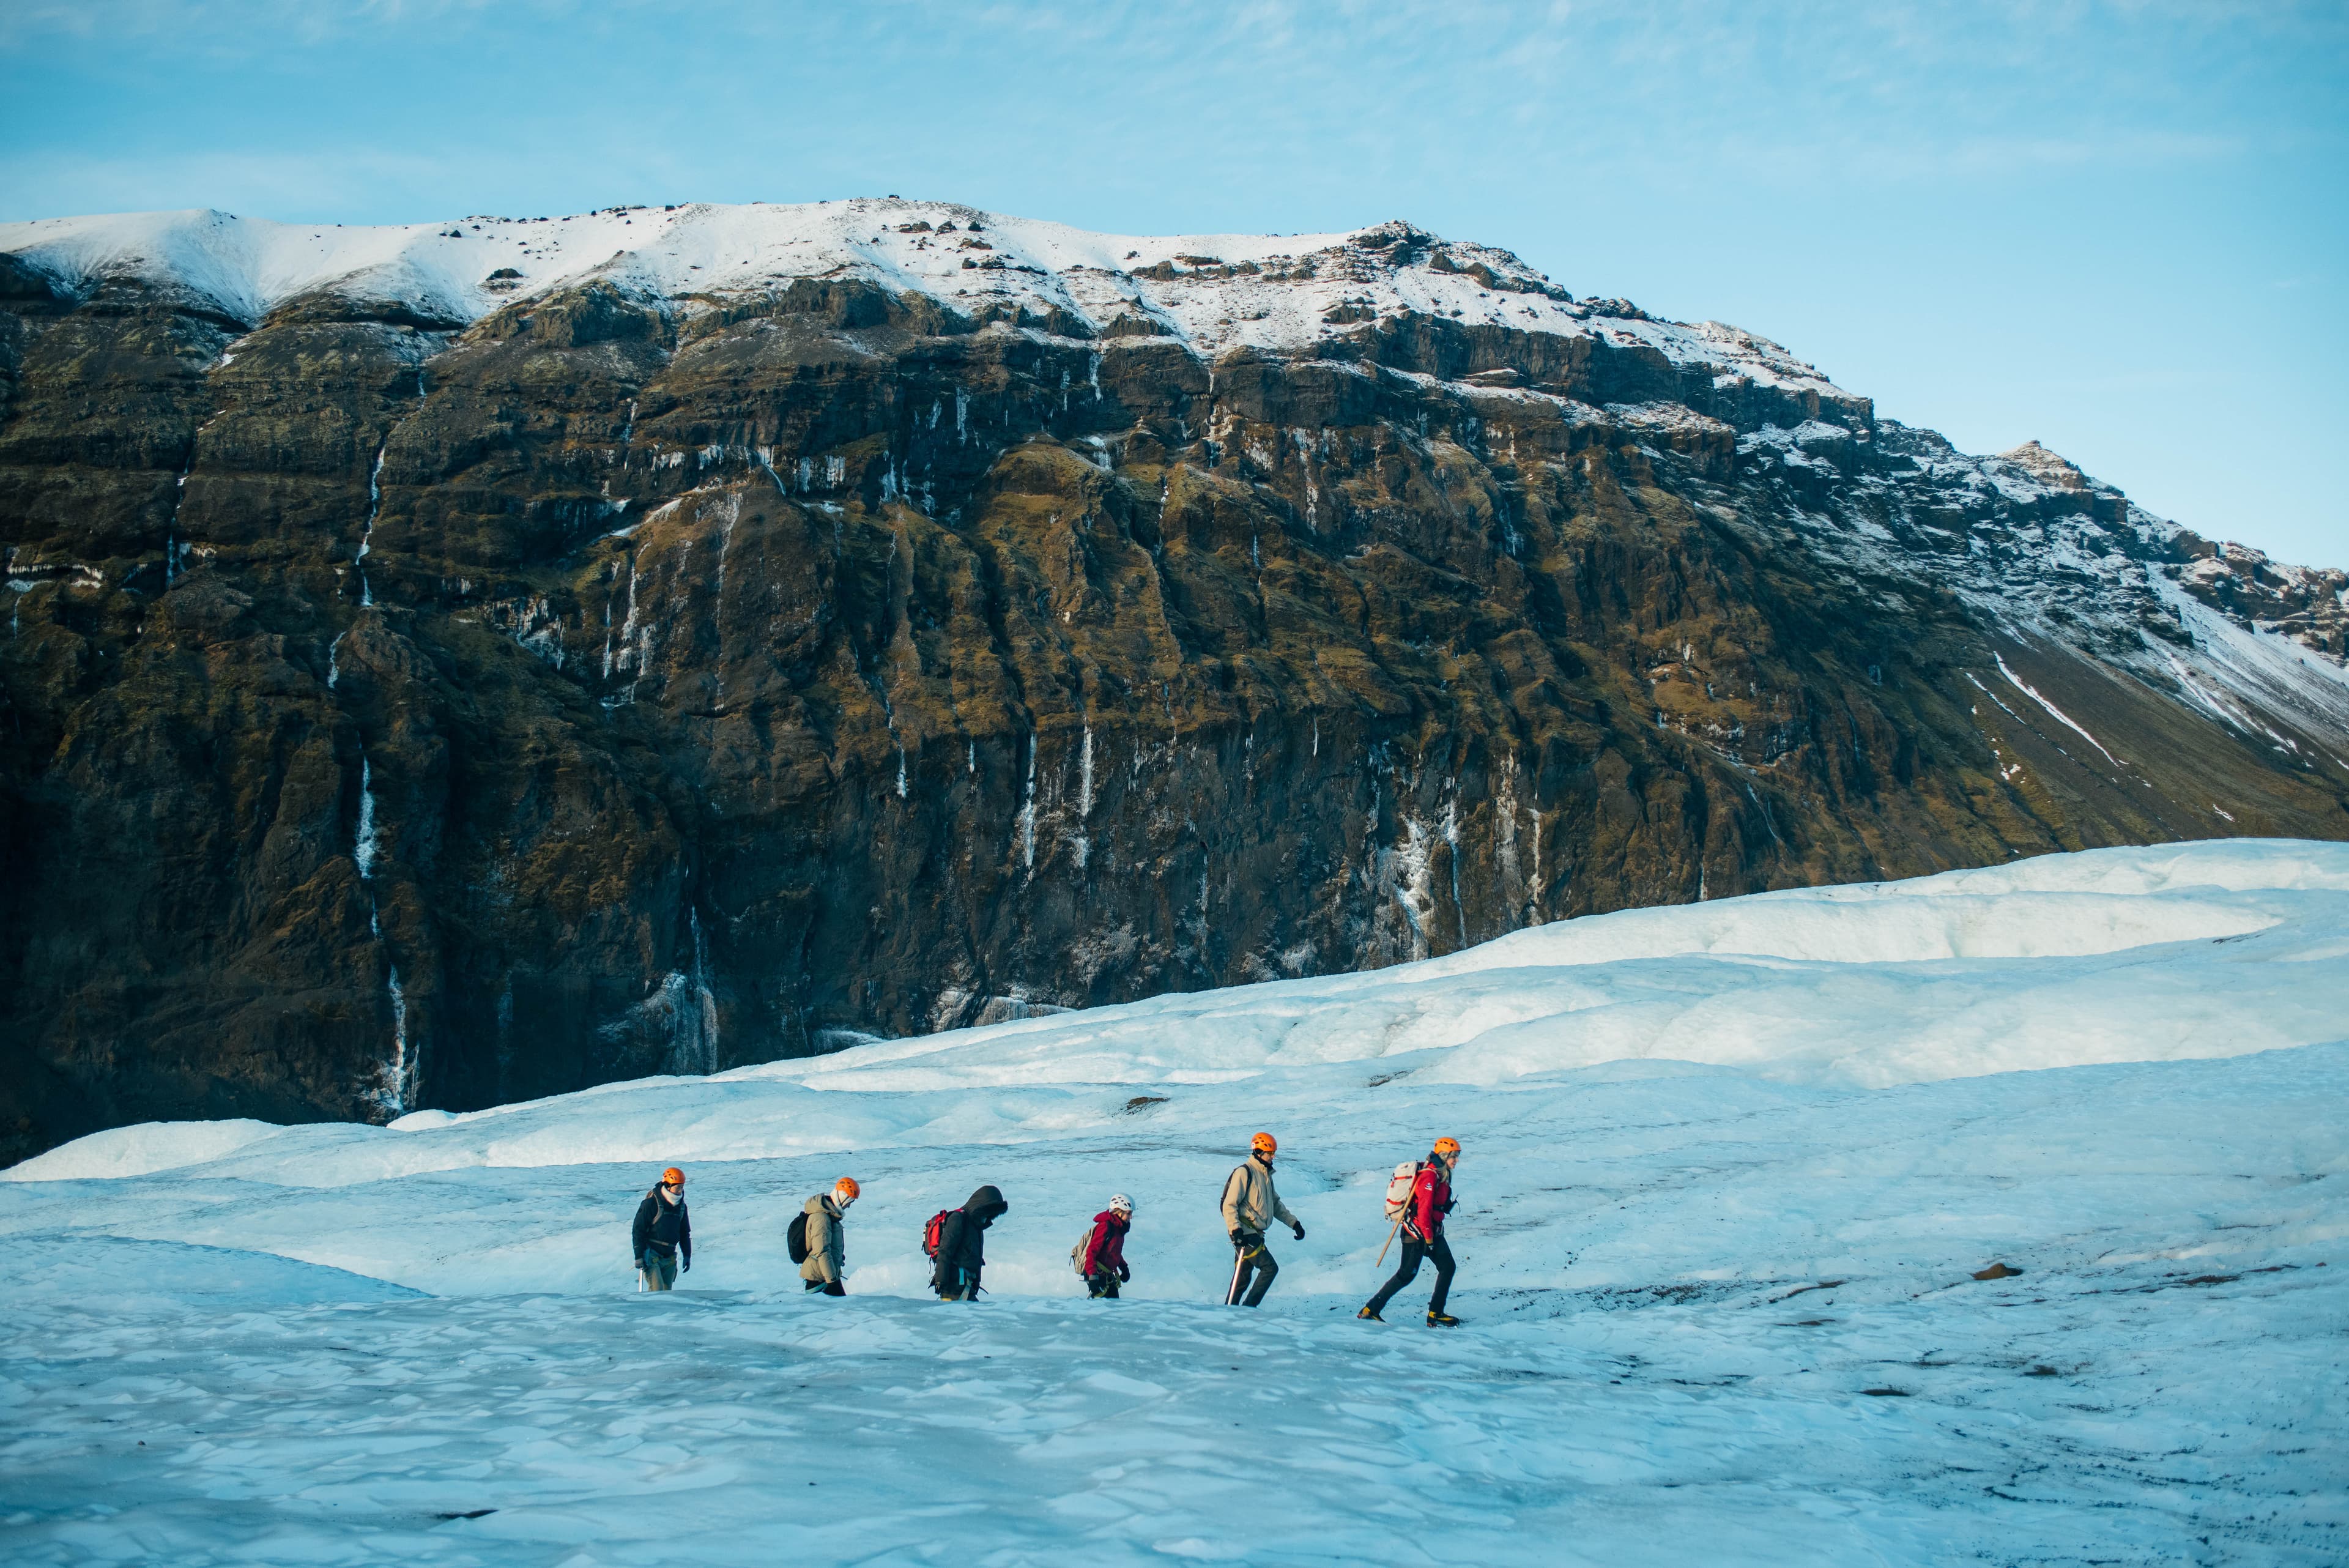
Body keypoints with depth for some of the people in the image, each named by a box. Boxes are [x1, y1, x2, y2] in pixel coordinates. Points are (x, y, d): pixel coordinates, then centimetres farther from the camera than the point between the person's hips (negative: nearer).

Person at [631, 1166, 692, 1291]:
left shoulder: (681, 1206, 10)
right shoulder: (651, 1204, -10)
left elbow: (685, 1233, 20)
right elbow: (637, 1231, -9)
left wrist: (687, 1255, 13)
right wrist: (639, 1257, -12)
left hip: (669, 1258, 6)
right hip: (651, 1256, -6)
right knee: (657, 1290, -18)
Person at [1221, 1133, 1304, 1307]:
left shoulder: (1265, 1175, 19)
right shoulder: (1244, 1172, -10)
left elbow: (1275, 1204, 28)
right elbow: (1229, 1205, -16)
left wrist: (1294, 1223, 21)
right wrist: (1235, 1229, -27)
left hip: (1254, 1233, 9)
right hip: (1244, 1233, -9)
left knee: (1243, 1277, 10)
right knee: (1270, 1267, -12)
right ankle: (1248, 1308, -10)